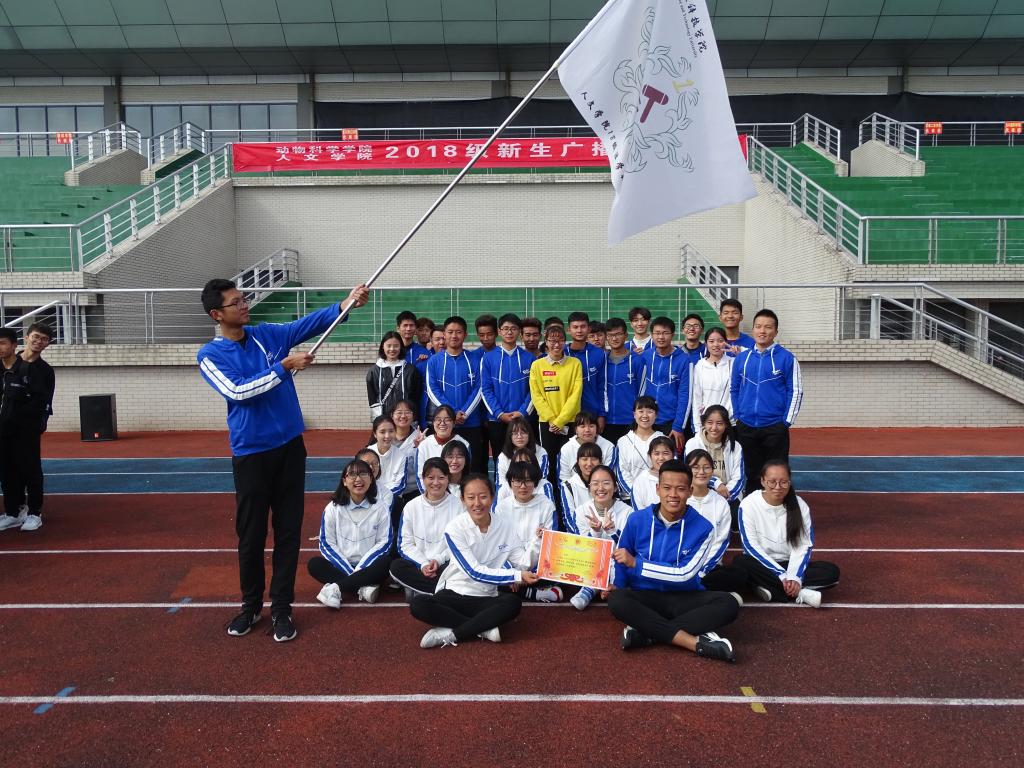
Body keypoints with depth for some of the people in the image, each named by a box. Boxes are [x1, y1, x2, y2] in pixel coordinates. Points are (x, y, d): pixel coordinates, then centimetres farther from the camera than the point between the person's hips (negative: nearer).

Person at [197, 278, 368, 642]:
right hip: (250, 453, -3)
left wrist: (347, 303, -20)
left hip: (289, 446, 3)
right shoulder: (210, 355, -5)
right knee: (251, 534, 7)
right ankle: (251, 605, 27)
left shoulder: (268, 334, 5)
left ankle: (281, 608, 15)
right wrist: (285, 366, -22)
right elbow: (238, 391, -19)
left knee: (288, 531, 5)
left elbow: (311, 323, -6)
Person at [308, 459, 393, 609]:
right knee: (314, 564, -24)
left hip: (367, 567, -1)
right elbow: (327, 543, -3)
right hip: (341, 567, 1)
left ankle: (336, 587, -30)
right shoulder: (333, 508, -2)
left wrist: (360, 568, -15)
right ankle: (364, 588, -34)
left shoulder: (381, 508, -2)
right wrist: (349, 571, -14)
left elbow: (384, 542, -3)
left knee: (387, 562, -31)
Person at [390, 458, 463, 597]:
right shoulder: (411, 507, 4)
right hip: (418, 563, 3)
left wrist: (439, 559, -16)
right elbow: (406, 544, 3)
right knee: (396, 566, -28)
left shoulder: (458, 505, -1)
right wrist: (423, 564, -13)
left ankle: (418, 588, -19)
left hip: (447, 562, -3)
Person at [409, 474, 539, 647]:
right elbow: (475, 572, -18)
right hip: (453, 593, -1)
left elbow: (524, 563, -2)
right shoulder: (455, 528, -14)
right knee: (417, 605, -30)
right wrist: (517, 576, -23)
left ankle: (450, 635, -24)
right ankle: (484, 629, -24)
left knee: (514, 603, -31)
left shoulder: (505, 527, -3)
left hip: (486, 598, 2)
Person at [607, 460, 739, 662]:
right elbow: (621, 561, 6)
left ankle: (645, 633, -29)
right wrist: (616, 587, -13)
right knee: (616, 600, -32)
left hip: (685, 599, 0)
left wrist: (636, 563, -19)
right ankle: (697, 642, -34)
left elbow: (685, 574, -16)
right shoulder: (636, 520, -5)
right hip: (646, 597, 0)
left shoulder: (703, 528, -10)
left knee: (727, 604, -27)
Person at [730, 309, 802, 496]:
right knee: (752, 475, 14)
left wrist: (786, 422, -8)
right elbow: (733, 389, 13)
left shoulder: (786, 358, -4)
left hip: (775, 427, -3)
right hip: (746, 428, 3)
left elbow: (796, 391, -4)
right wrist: (737, 417, 5)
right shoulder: (742, 358, 6)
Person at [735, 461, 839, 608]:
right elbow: (751, 546, -16)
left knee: (832, 571, -20)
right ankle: (800, 594, -30)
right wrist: (782, 575, -23)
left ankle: (771, 589, -26)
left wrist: (794, 577, -23)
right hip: (761, 565, -2)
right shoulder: (749, 504, -13)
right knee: (740, 562, -36)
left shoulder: (799, 505, -5)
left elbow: (804, 546, -7)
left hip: (789, 564, 3)